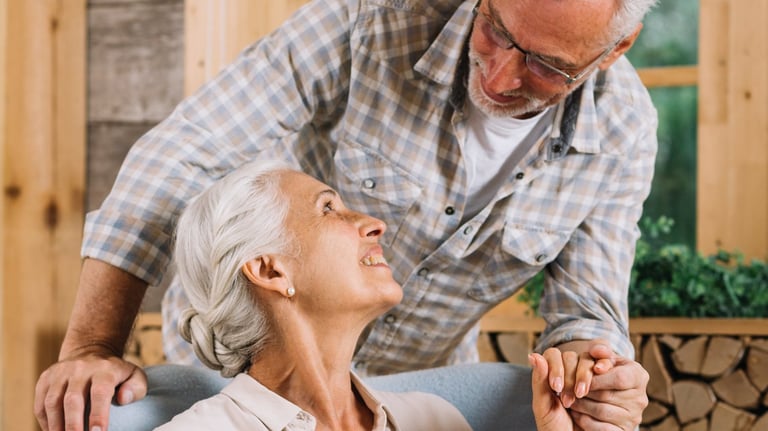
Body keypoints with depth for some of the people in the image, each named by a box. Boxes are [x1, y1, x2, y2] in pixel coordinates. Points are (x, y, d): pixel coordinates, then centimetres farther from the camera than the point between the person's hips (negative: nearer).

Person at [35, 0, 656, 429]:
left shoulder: (623, 131, -18)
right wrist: (91, 348, -38)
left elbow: (588, 310, -13)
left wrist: (587, 359, -40)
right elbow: (179, 156, -30)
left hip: (418, 379, 3)